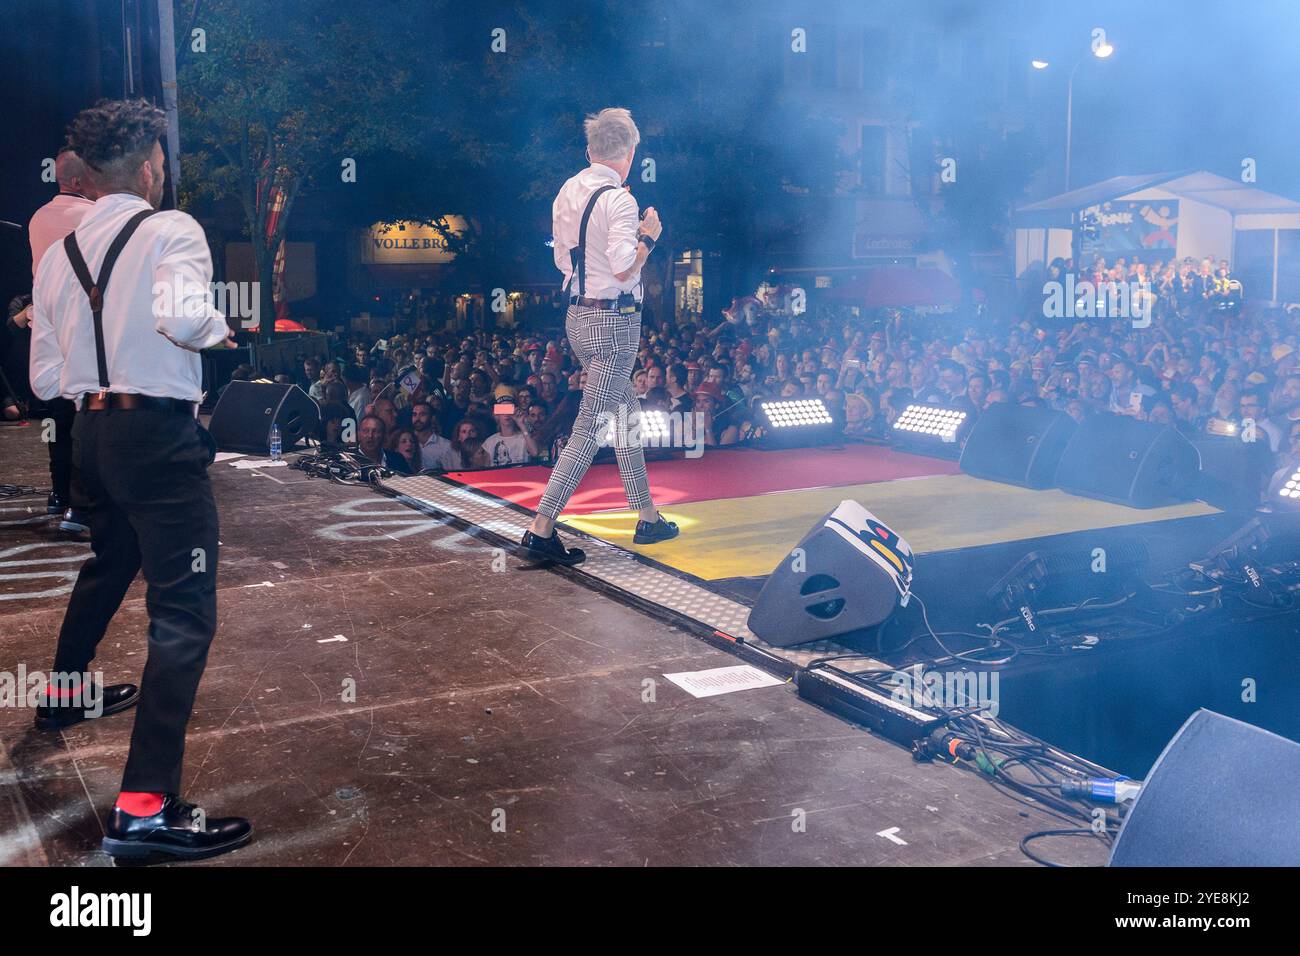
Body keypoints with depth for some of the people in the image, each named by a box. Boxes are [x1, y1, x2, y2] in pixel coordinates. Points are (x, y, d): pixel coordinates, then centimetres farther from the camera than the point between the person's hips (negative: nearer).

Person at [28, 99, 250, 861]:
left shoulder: (58, 254, 10)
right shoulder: (170, 230, -8)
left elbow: (45, 379, 10)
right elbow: (181, 315, -28)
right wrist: (218, 326, -7)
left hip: (92, 432, 8)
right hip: (159, 434, -8)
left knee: (109, 564, 32)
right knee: (186, 611, -9)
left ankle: (64, 695, 53)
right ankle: (144, 808, -16)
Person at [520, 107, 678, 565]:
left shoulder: (566, 193, 9)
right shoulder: (618, 199, -15)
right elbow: (624, 268, -22)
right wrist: (649, 237, -5)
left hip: (577, 316, 9)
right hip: (614, 320, -9)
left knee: (626, 414, 19)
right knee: (590, 427, -6)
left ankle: (647, 516, 27)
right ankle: (541, 528, -8)